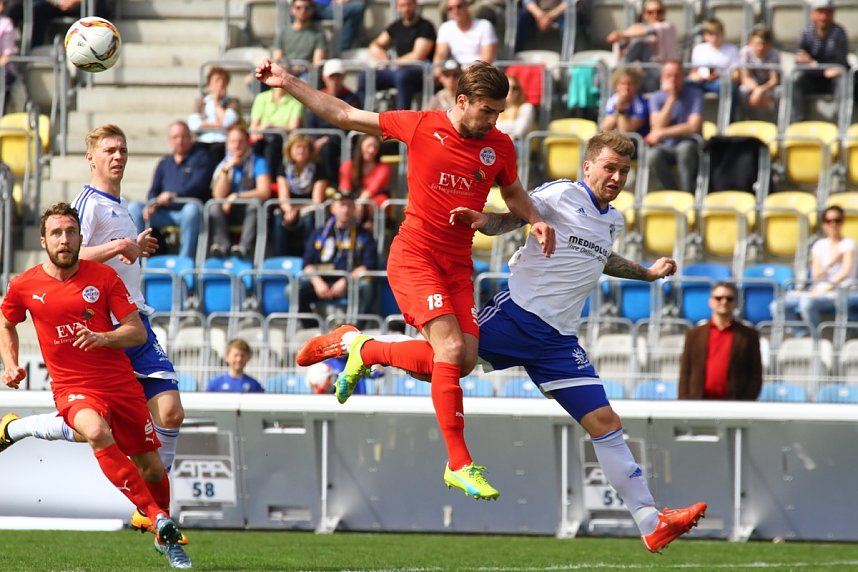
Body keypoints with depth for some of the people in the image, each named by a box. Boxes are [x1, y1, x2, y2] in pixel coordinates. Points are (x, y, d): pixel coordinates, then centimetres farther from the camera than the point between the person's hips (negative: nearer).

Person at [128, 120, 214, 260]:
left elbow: (198, 185, -9)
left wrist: (175, 195, -24)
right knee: (134, 207, -14)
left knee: (192, 209, -40)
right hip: (165, 213, 5)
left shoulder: (201, 157, 6)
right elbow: (154, 191, 17)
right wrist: (152, 204, -8)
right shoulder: (164, 164, 23)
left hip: (188, 208, -5)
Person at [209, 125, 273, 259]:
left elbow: (264, 192, -13)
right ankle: (221, 245, -44)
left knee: (255, 202, -35)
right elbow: (219, 196, -3)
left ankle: (245, 246, -47)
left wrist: (237, 197, -18)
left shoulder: (258, 163, -2)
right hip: (230, 210, 3)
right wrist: (225, 170, -14)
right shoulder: (223, 165, 8)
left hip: (250, 209, -3)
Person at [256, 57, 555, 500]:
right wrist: (289, 83, 2)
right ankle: (459, 464, -16)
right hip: (414, 257, -5)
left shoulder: (499, 147, 4)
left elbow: (513, 192, 24)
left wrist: (535, 221, 3)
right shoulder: (421, 126, -6)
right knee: (451, 348, -20)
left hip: (458, 264, 5)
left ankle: (367, 353, 24)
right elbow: (346, 116, 3)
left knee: (465, 361, -1)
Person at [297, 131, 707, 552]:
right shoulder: (562, 195, -2)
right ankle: (352, 343, 9)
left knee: (605, 423, -3)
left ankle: (652, 525, -5)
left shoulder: (613, 221, 20)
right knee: (437, 361, -18)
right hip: (517, 312, -5)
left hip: (558, 340, 6)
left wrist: (647, 273, 40)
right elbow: (512, 218, -4)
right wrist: (483, 220, -25)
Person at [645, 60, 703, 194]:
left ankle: (687, 193, -26)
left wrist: (662, 133, -14)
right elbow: (657, 127, -11)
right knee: (653, 155, -33)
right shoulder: (656, 98, 4)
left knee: (685, 148, -38)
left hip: (688, 144, -2)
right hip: (665, 148, 2)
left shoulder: (694, 94, -3)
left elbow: (694, 127, -13)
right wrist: (671, 99, -12)